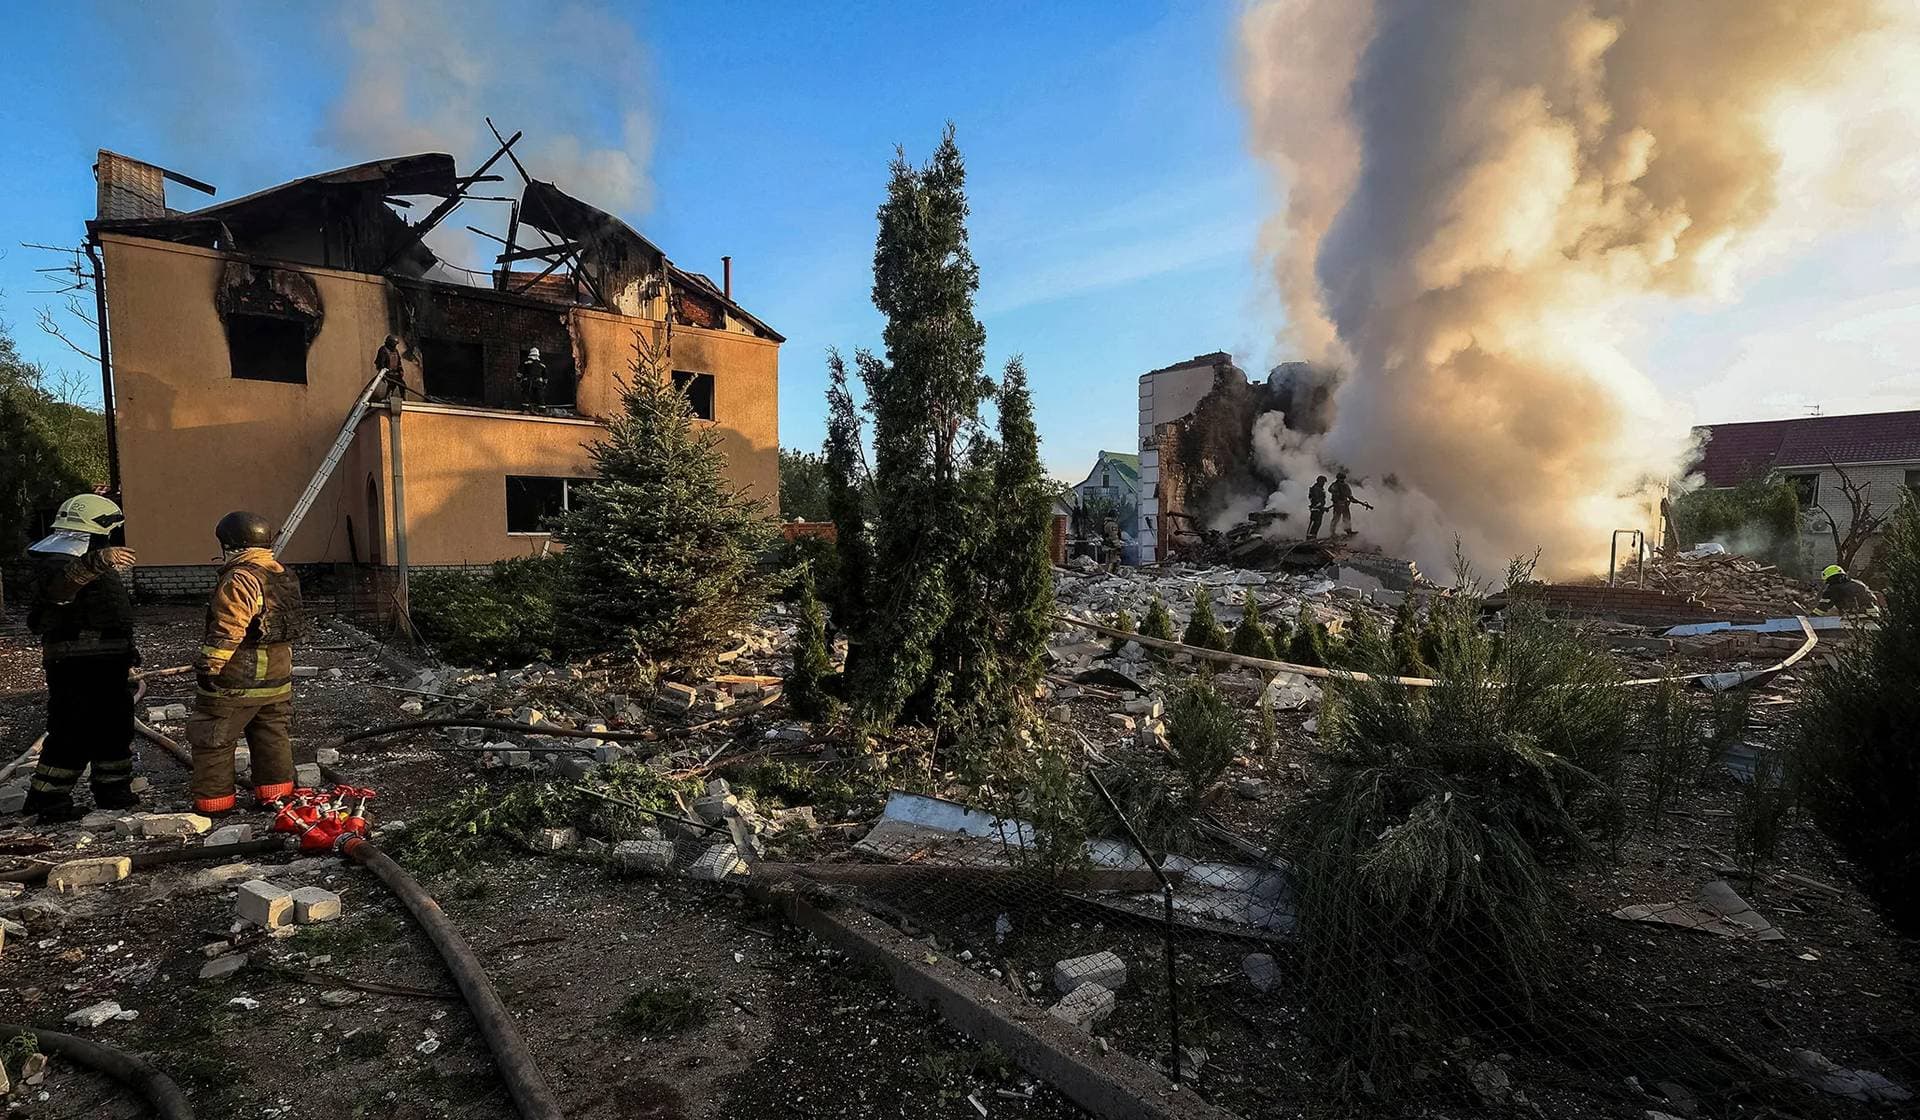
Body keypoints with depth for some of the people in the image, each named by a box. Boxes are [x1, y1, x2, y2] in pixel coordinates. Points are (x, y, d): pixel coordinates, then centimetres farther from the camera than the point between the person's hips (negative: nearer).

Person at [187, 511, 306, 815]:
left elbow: (227, 631, -23)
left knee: (212, 740, 7)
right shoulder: (282, 575, 10)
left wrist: (207, 666, -16)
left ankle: (214, 800, 14)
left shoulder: (239, 580, -18)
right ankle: (276, 794, 21)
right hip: (277, 677, 8)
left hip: (236, 680, -8)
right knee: (273, 739, 15)